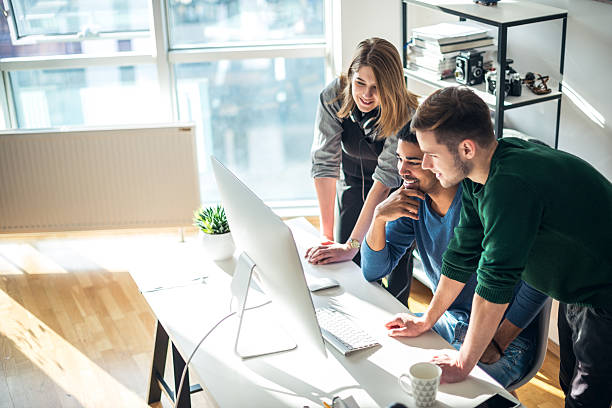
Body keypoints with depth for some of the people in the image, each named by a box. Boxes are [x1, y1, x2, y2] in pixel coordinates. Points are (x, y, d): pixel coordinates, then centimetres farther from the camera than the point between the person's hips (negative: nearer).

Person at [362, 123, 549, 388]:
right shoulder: (414, 202, -2)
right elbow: (373, 272, -1)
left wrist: (497, 344, -22)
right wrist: (380, 216, -17)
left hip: (506, 337, -6)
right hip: (449, 322, 7)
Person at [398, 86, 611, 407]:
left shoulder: (510, 186, -35)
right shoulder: (478, 174, -6)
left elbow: (495, 282, -30)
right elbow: (462, 254, 5)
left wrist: (463, 363, -19)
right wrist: (426, 322, 11)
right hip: (575, 294, 9)